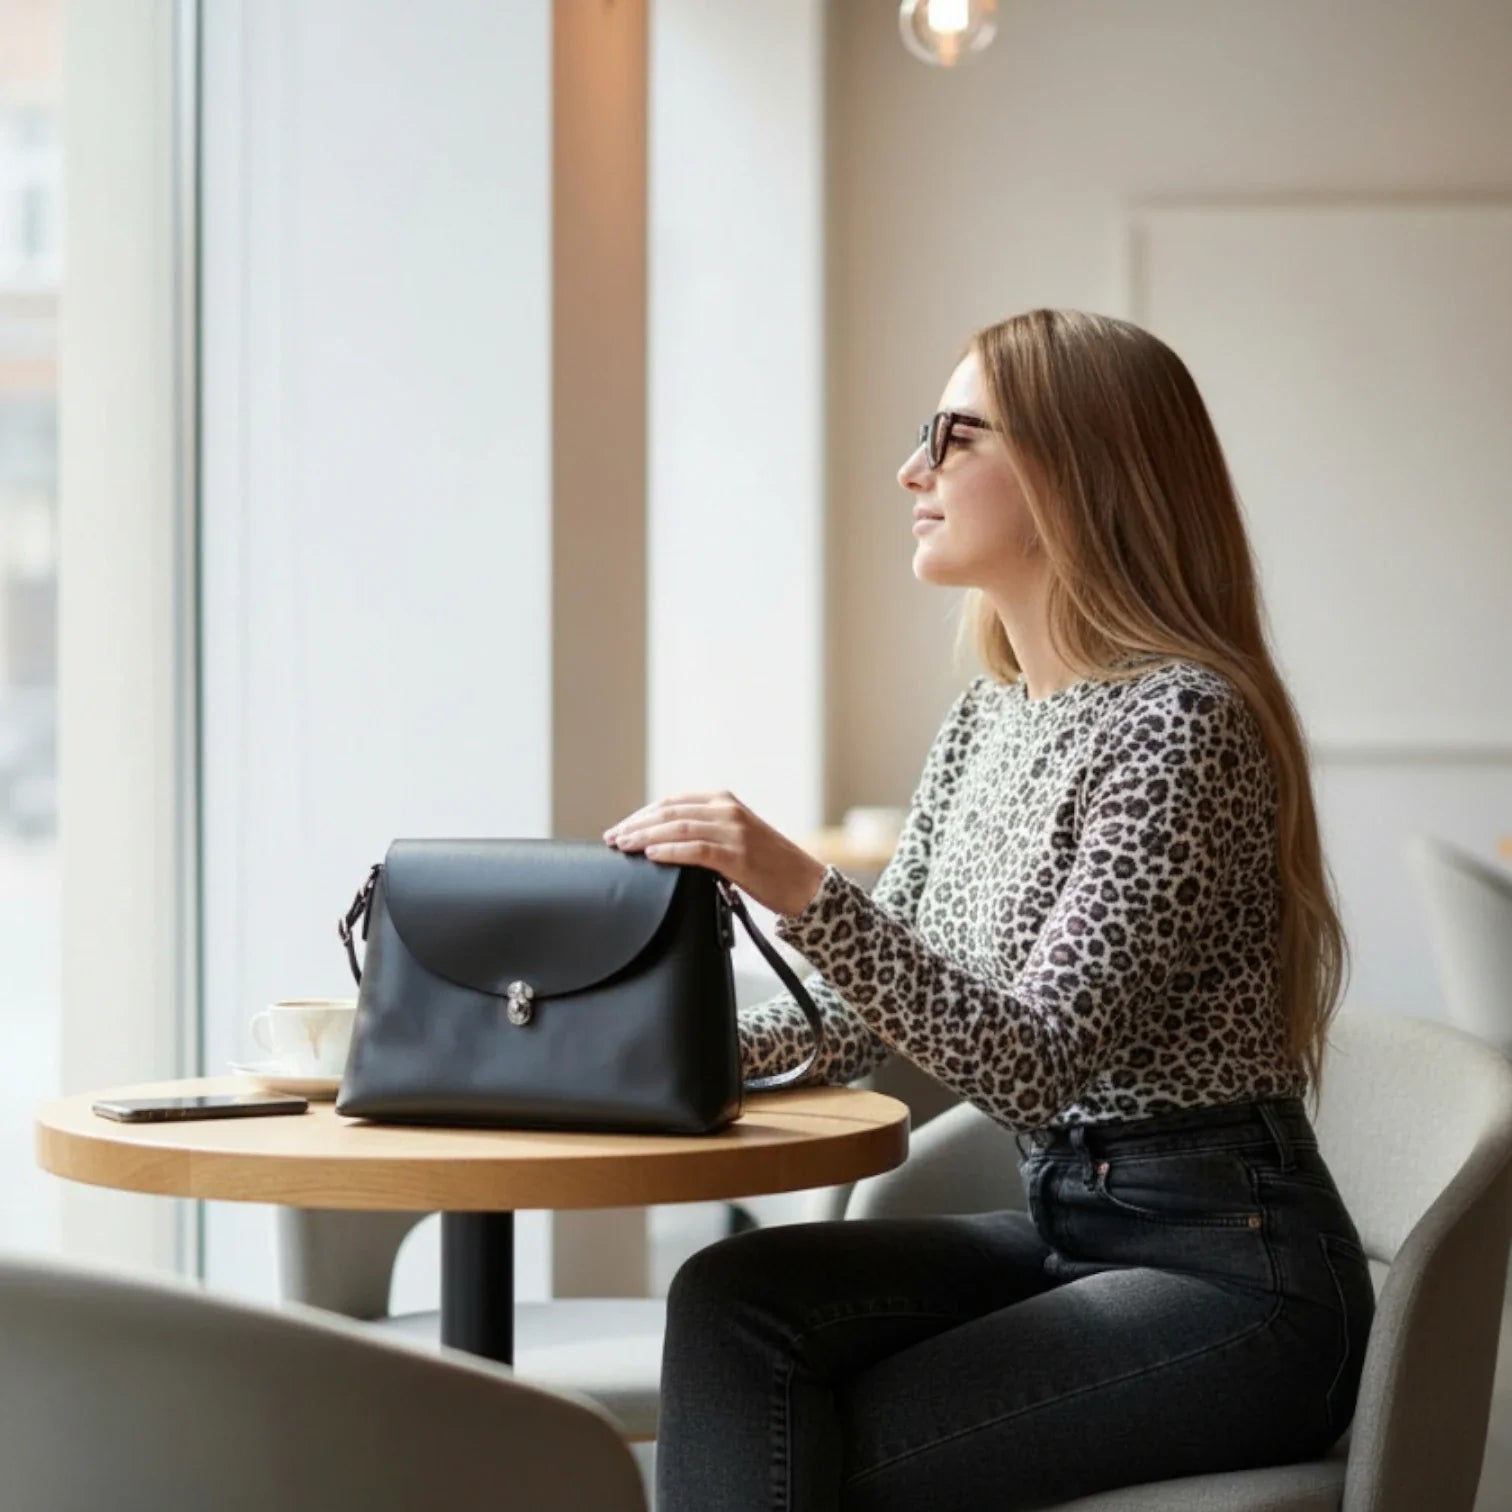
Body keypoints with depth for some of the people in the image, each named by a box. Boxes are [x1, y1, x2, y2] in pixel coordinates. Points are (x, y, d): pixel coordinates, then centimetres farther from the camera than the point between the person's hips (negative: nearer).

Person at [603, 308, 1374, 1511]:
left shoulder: (1179, 719, -18)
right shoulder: (989, 714, 11)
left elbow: (1037, 1064, -24)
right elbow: (874, 1003, 14)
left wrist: (804, 893, -33)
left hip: (1231, 1277, -8)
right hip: (1065, 1230, 8)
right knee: (730, 1299, -15)